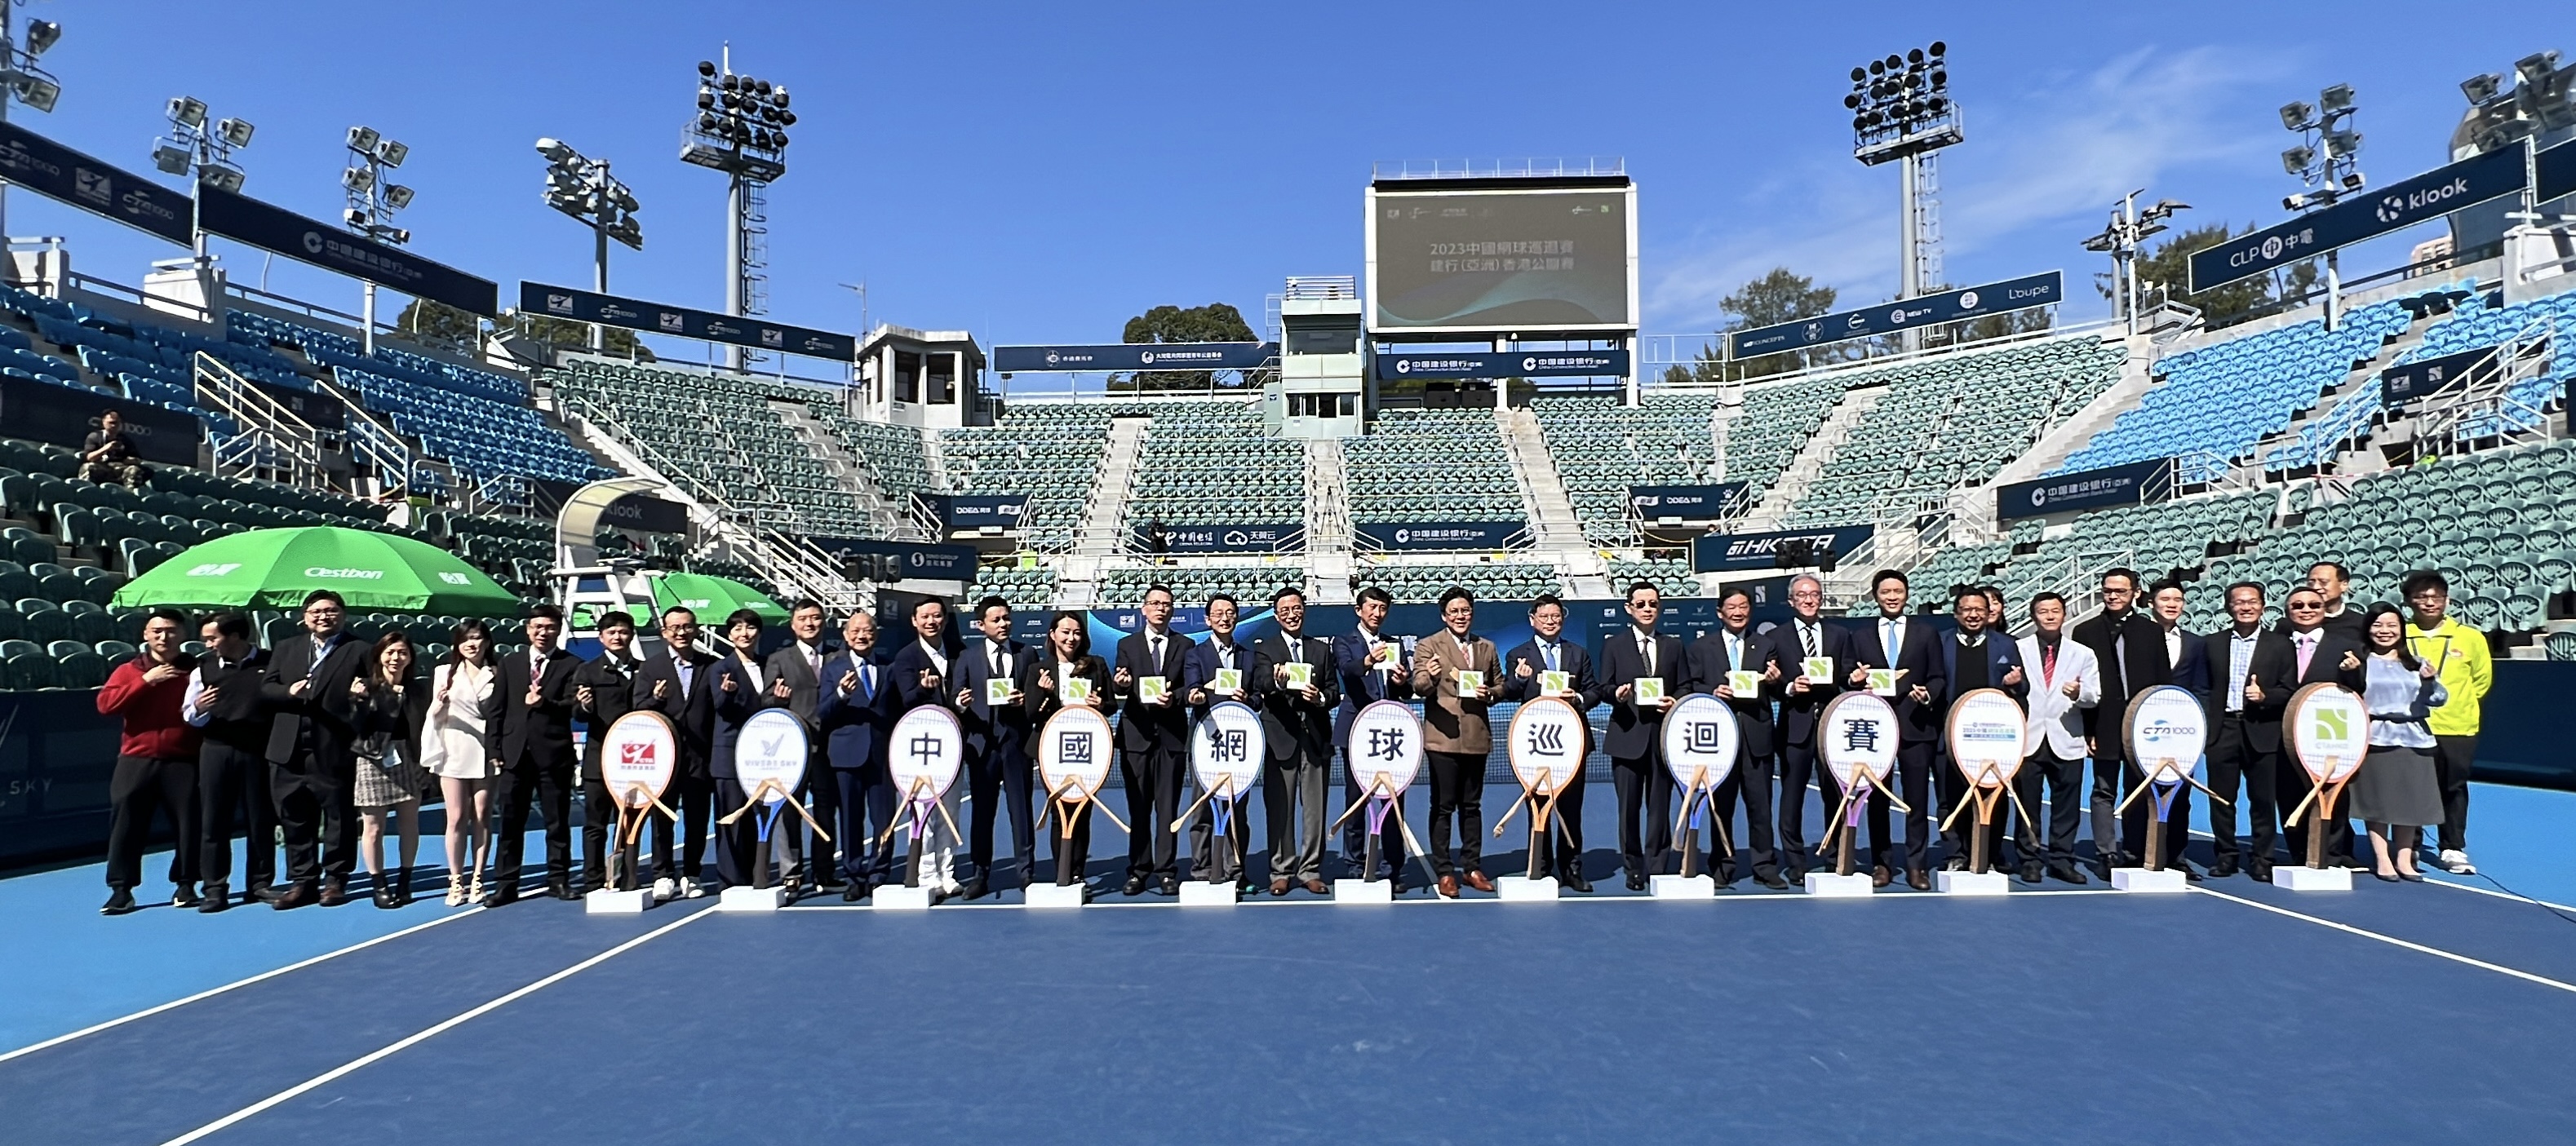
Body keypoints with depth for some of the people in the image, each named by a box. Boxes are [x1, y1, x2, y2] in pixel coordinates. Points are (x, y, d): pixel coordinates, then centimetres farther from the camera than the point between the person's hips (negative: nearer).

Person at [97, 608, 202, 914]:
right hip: (136, 760, 1)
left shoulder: (195, 670, 6)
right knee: (125, 824, -1)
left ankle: (185, 885, 14)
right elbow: (105, 704, -6)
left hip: (183, 761, -1)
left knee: (188, 823, 2)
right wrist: (146, 681, -13)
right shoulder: (129, 670, 8)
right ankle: (121, 890, 7)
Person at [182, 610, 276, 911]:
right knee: (213, 820, 3)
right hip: (216, 750, 2)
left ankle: (261, 883, 16)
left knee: (261, 820, 5)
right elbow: (189, 715, 10)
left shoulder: (268, 664, 0)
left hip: (258, 750, -2)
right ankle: (215, 888, 10)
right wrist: (198, 708, -13)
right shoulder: (204, 667, 6)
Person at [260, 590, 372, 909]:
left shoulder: (359, 652, 1)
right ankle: (302, 881, 18)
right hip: (290, 752, 5)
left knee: (338, 819, 4)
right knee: (294, 820, 9)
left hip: (335, 751, -4)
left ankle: (335, 880, 14)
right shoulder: (286, 649, 16)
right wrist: (289, 692, -8)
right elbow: (265, 688, 10)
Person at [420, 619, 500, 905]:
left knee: (482, 818, 3)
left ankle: (476, 879, 10)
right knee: (457, 818, 0)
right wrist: (439, 702, -14)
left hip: (485, 752, 0)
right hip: (454, 752, 0)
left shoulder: (496, 675, 4)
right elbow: (434, 717, 7)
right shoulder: (444, 673, 5)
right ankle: (456, 881, 7)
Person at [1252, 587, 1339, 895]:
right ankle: (1281, 872, 11)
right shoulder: (1264, 648, 5)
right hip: (1280, 737, -2)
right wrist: (1276, 681, -36)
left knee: (1315, 807, 5)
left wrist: (1321, 698, -14)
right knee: (1279, 808, 1)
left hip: (1316, 737, 2)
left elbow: (1335, 691, 8)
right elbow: (1262, 685, -13)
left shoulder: (1322, 649, 14)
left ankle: (1311, 870, 14)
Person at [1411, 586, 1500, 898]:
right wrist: (1429, 677, -36)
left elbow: (1500, 686, 16)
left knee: (1472, 805, 13)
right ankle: (1444, 872, 6)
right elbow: (1419, 687, -14)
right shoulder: (1428, 645, -2)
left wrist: (1489, 694, -7)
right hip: (1443, 736, -4)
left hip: (1476, 737, 4)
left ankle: (1472, 867, 21)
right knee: (1443, 806, 1)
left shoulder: (1487, 648, 12)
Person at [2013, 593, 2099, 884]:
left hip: (2066, 741, 1)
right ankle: (2030, 860, 12)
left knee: (2067, 806, 4)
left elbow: (2094, 697, 4)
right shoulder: (2017, 649, 7)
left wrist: (2079, 692, -18)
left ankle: (2061, 860, 13)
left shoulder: (2083, 654, 11)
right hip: (2027, 740, -1)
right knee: (2027, 805, 3)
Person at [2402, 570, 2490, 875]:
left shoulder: (2470, 637, 2)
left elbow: (2482, 679, 13)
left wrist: (2459, 704, 10)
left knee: (2454, 788, 7)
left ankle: (2453, 850, 17)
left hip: (2457, 728, 1)